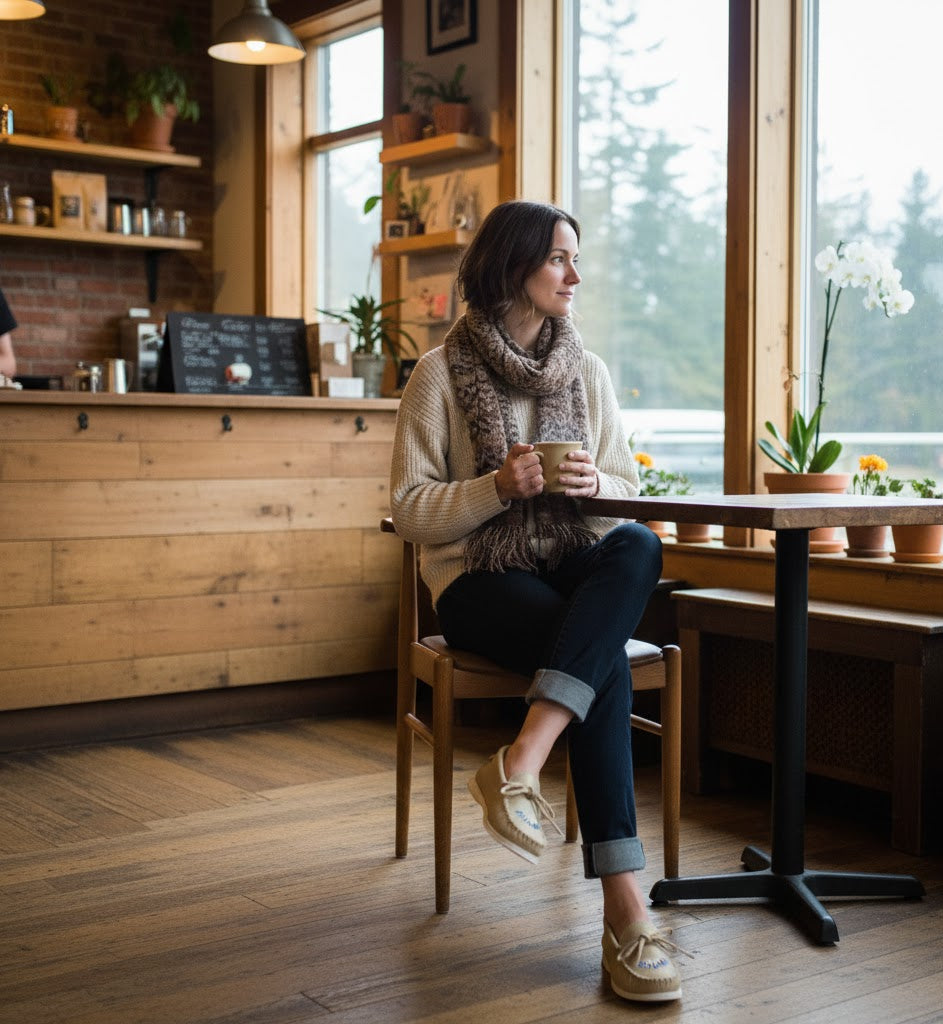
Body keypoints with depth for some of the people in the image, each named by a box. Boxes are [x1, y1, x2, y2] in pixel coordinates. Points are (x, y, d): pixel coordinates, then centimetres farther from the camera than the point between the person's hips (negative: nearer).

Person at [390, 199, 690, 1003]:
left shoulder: (588, 370, 10)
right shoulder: (441, 374, -3)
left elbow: (628, 491, 12)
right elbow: (411, 512, -6)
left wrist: (594, 484, -12)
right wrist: (499, 486, -21)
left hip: (572, 569, 4)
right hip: (479, 580, -4)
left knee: (640, 547, -33)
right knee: (608, 663, -32)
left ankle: (521, 760, -40)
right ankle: (624, 908, -31)